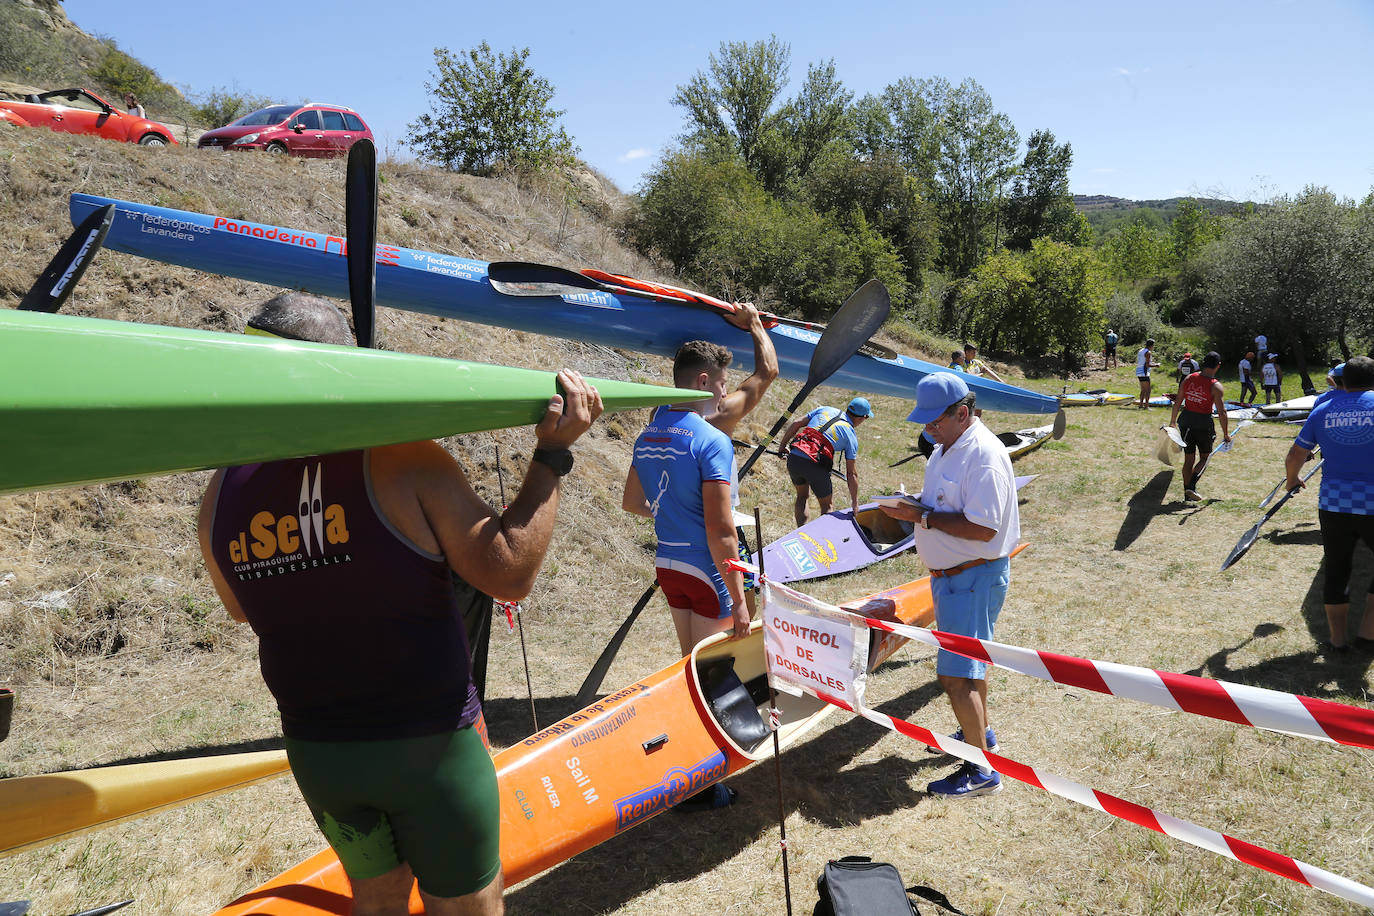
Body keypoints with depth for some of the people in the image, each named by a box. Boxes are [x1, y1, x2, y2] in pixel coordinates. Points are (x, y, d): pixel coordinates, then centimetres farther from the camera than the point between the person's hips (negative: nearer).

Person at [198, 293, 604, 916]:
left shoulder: (222, 493, -5)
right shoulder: (406, 465, -21)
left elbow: (246, 612, 11)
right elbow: (508, 571, -21)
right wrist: (552, 455, -15)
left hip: (315, 753, 5)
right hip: (431, 748, -4)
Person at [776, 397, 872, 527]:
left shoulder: (824, 410, 16)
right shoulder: (851, 436, 5)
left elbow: (796, 424, 13)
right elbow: (852, 474, 6)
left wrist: (782, 446, 22)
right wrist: (855, 502, 14)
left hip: (793, 458, 4)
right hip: (814, 465, -4)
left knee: (802, 496, 27)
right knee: (826, 505, 19)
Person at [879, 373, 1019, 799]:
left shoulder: (983, 455, -23)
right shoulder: (946, 446, 9)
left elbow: (983, 528, -28)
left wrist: (923, 517, -25)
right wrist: (915, 501, 2)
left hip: (974, 578, -10)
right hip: (951, 573, 10)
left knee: (956, 675, -9)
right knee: (969, 658, 24)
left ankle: (982, 770, 3)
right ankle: (981, 733, 42)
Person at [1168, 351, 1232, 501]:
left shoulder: (1189, 378, 0)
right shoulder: (1216, 386, -12)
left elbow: (1177, 402, 5)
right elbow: (1222, 412, -14)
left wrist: (1172, 421, 15)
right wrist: (1226, 434, -4)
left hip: (1186, 420, 4)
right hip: (1203, 423, -4)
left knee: (1188, 459, 13)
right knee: (1205, 457, 15)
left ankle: (1187, 494, 17)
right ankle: (1191, 486, -4)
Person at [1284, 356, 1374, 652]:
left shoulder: (1322, 411, 4)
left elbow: (1295, 456, 7)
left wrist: (1292, 479, 25)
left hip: (1333, 503, 3)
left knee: (1336, 572, 13)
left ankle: (1337, 639, 21)